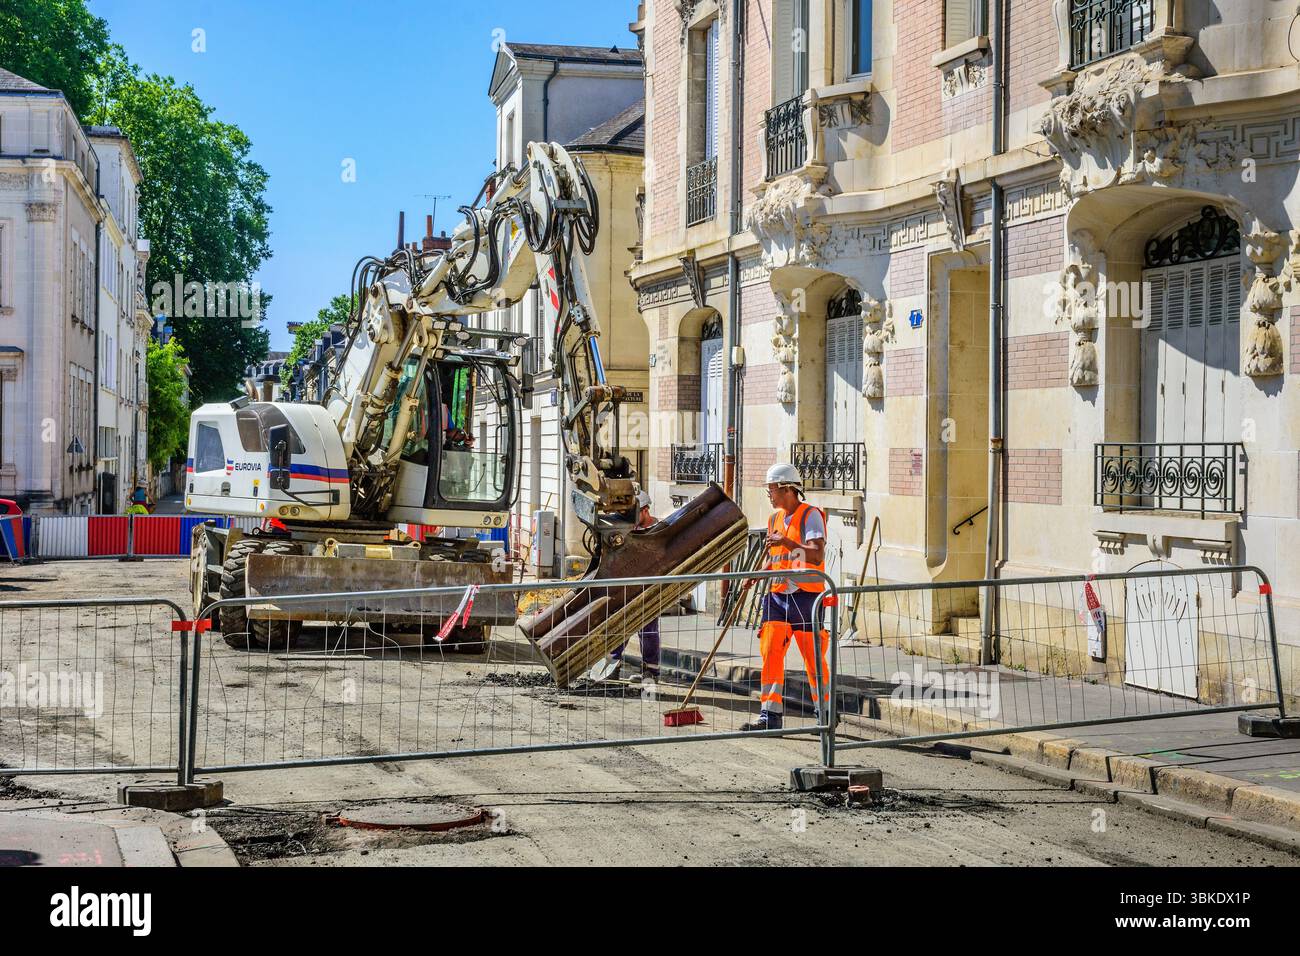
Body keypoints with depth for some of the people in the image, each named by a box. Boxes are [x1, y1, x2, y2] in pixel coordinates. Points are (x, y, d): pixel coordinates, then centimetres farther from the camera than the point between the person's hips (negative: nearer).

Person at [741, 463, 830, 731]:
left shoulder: (811, 516, -8)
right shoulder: (774, 519, 15)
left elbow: (817, 556, -20)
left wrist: (788, 543, -31)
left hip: (806, 596, -6)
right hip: (777, 595, 6)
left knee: (813, 657, 2)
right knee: (770, 651, -4)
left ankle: (825, 713, 17)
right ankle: (770, 715, -2)